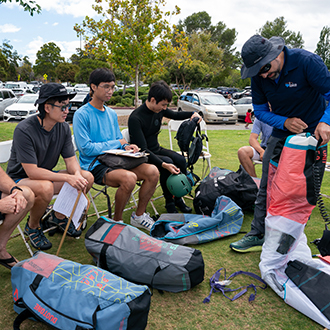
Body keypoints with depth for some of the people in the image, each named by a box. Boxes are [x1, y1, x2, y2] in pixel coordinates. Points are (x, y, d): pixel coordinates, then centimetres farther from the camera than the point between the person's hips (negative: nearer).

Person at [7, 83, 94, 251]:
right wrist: (67, 177, -36)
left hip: (47, 175, 6)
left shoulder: (63, 127, -6)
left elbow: (71, 159, -3)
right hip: (20, 180, -6)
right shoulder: (24, 130, -26)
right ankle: (32, 226, -5)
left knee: (87, 177, -14)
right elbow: (32, 171, -30)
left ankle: (59, 216, 10)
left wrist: (77, 174, -27)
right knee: (45, 187, -39)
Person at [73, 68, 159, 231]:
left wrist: (127, 147, -5)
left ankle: (139, 215, 5)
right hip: (95, 166, -7)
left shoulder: (112, 114, 15)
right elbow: (86, 148, -15)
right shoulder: (82, 114, -8)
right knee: (129, 178, -34)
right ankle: (117, 221, -7)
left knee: (152, 171, -15)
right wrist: (116, 143, -7)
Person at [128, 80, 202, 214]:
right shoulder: (135, 118, -25)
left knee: (180, 159, -18)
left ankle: (178, 198, -3)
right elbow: (143, 149, -29)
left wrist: (193, 114, -2)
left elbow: (175, 115, 18)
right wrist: (163, 164, -39)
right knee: (168, 162, -30)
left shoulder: (159, 109, -3)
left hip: (157, 149, 7)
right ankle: (169, 202, -13)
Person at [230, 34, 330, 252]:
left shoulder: (307, 62, -21)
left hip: (312, 134, -4)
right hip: (281, 134, 5)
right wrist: (284, 122, -17)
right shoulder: (258, 77, -7)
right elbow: (260, 110, 1)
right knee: (267, 187, 5)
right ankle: (258, 235, 17)